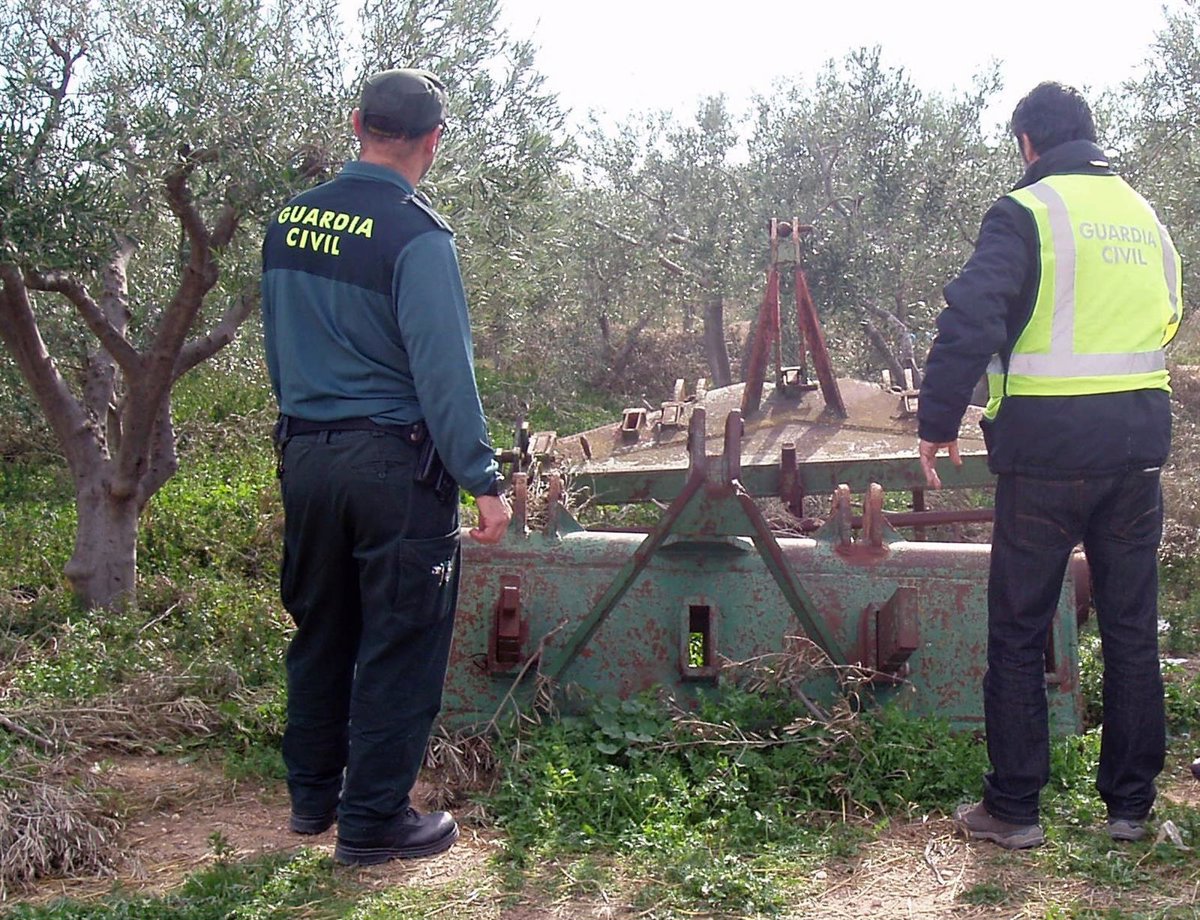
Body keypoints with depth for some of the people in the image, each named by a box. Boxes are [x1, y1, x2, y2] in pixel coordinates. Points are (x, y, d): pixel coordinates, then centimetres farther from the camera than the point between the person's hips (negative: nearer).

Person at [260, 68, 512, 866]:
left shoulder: (290, 221, 7)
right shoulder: (415, 233, -15)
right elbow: (443, 367, -18)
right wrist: (483, 480, -15)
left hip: (306, 456, 7)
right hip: (394, 463, -7)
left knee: (321, 632, 19)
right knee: (398, 644, 5)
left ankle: (313, 794, 32)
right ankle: (374, 821, 13)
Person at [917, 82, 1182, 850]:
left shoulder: (1025, 211, -8)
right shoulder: (1145, 214, 13)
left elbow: (970, 321, -19)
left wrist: (938, 423, -11)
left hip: (1049, 447, -6)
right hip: (1140, 441, 6)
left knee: (1019, 632, 5)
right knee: (1133, 629, 13)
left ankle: (1014, 809, 11)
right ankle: (1131, 805, 22)